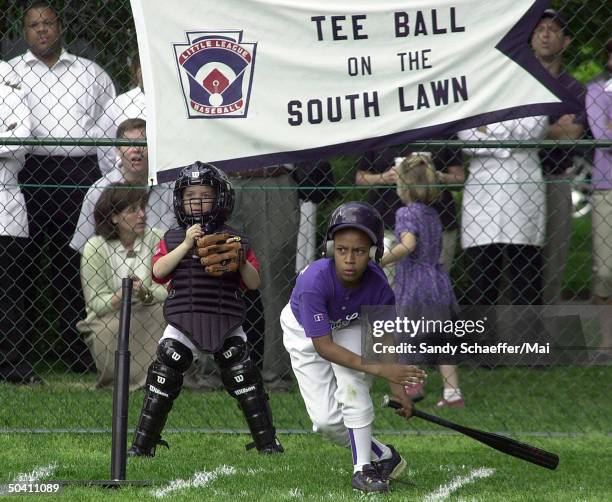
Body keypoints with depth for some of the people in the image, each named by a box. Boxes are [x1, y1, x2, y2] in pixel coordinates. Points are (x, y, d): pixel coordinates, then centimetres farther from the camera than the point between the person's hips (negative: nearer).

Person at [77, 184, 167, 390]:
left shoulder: (157, 239, -1)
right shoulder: (94, 248, -5)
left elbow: (168, 290, -8)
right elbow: (95, 302, -10)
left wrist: (146, 294, -29)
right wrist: (122, 295, -29)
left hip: (147, 316, 2)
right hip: (107, 320, -1)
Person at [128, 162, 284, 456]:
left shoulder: (233, 239, 7)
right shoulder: (173, 239, 8)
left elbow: (254, 283, 5)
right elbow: (158, 271, -9)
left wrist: (240, 260, -14)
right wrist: (186, 245, -15)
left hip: (226, 324, 0)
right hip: (183, 320, 0)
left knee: (244, 379, -6)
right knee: (163, 378, -4)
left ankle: (268, 445, 3)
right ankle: (142, 446, 6)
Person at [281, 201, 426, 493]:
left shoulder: (378, 285, -30)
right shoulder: (314, 280, -40)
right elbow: (323, 346, -39)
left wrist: (396, 385, -30)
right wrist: (377, 368, -47)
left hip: (349, 329, 1)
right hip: (304, 334, -1)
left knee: (351, 380, -29)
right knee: (326, 420, -10)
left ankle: (364, 469, -21)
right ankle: (382, 456, 13)